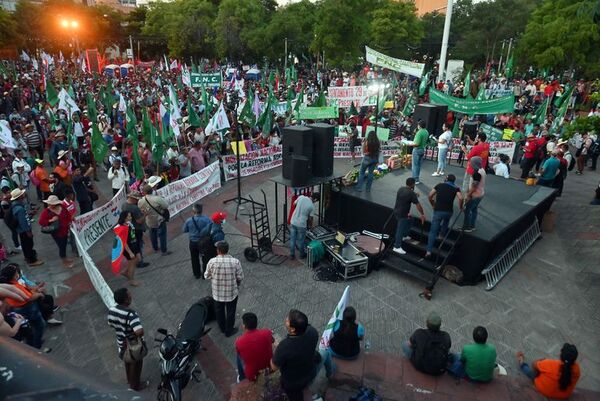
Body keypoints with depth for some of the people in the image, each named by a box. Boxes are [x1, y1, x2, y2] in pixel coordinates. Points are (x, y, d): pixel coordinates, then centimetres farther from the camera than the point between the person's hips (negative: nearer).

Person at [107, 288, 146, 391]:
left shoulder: (112, 310, -15)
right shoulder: (131, 314, -39)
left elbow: (110, 324, 5)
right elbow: (140, 332, -49)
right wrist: (138, 336, -26)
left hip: (121, 343, 7)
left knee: (128, 362, 32)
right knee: (136, 364, 21)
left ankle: (130, 380, 56)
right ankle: (135, 385, 43)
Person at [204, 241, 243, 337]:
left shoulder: (212, 261, -19)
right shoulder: (235, 262, -20)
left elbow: (207, 276, -6)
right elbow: (240, 277, -10)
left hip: (217, 292, 1)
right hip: (231, 292, -1)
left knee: (219, 311, 25)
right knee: (230, 312, 20)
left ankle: (222, 328, 46)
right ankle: (229, 331, 37)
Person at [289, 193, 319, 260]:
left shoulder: (301, 197, -8)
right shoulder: (312, 206, -15)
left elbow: (294, 204, 11)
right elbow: (310, 218, -3)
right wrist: (310, 225, 16)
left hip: (293, 222, 4)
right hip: (301, 225, -4)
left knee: (292, 240, 14)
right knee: (300, 241, 15)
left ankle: (292, 255, 26)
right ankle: (302, 255, 34)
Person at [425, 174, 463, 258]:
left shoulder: (439, 185, 12)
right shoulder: (456, 188, 9)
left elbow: (430, 196, 7)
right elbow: (460, 198, -10)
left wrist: (433, 205, 21)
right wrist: (460, 207, 7)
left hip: (438, 210, 0)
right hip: (448, 211, 0)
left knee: (433, 231, 2)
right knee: (446, 221, 38)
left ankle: (429, 251, -4)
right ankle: (442, 234, 49)